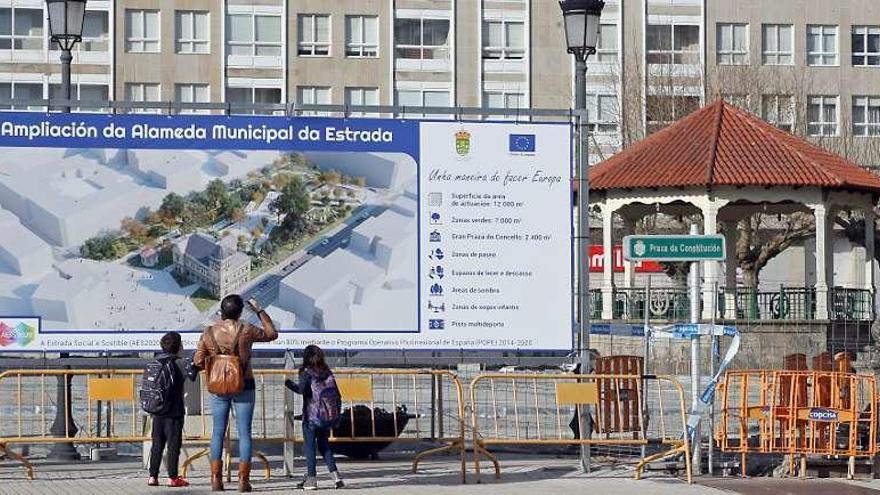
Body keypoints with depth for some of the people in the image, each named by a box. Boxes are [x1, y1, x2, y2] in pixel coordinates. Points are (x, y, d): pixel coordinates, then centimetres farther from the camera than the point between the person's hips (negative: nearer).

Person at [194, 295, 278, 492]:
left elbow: (198, 362, -4)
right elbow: (272, 334, 6)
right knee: (244, 433, 2)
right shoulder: (246, 331, -9)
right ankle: (243, 479, -1)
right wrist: (259, 311, 12)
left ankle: (216, 478, 5)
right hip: (244, 387, -2)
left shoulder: (209, 333, -3)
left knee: (218, 432, 9)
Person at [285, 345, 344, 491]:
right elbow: (337, 394, 10)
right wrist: (337, 415, 18)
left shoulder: (306, 372, -6)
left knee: (309, 446, 2)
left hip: (311, 417, -5)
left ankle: (311, 479, -2)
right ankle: (335, 475, 5)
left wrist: (289, 383, -4)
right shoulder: (327, 373, 9)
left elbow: (302, 389, -21)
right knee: (324, 446, 16)